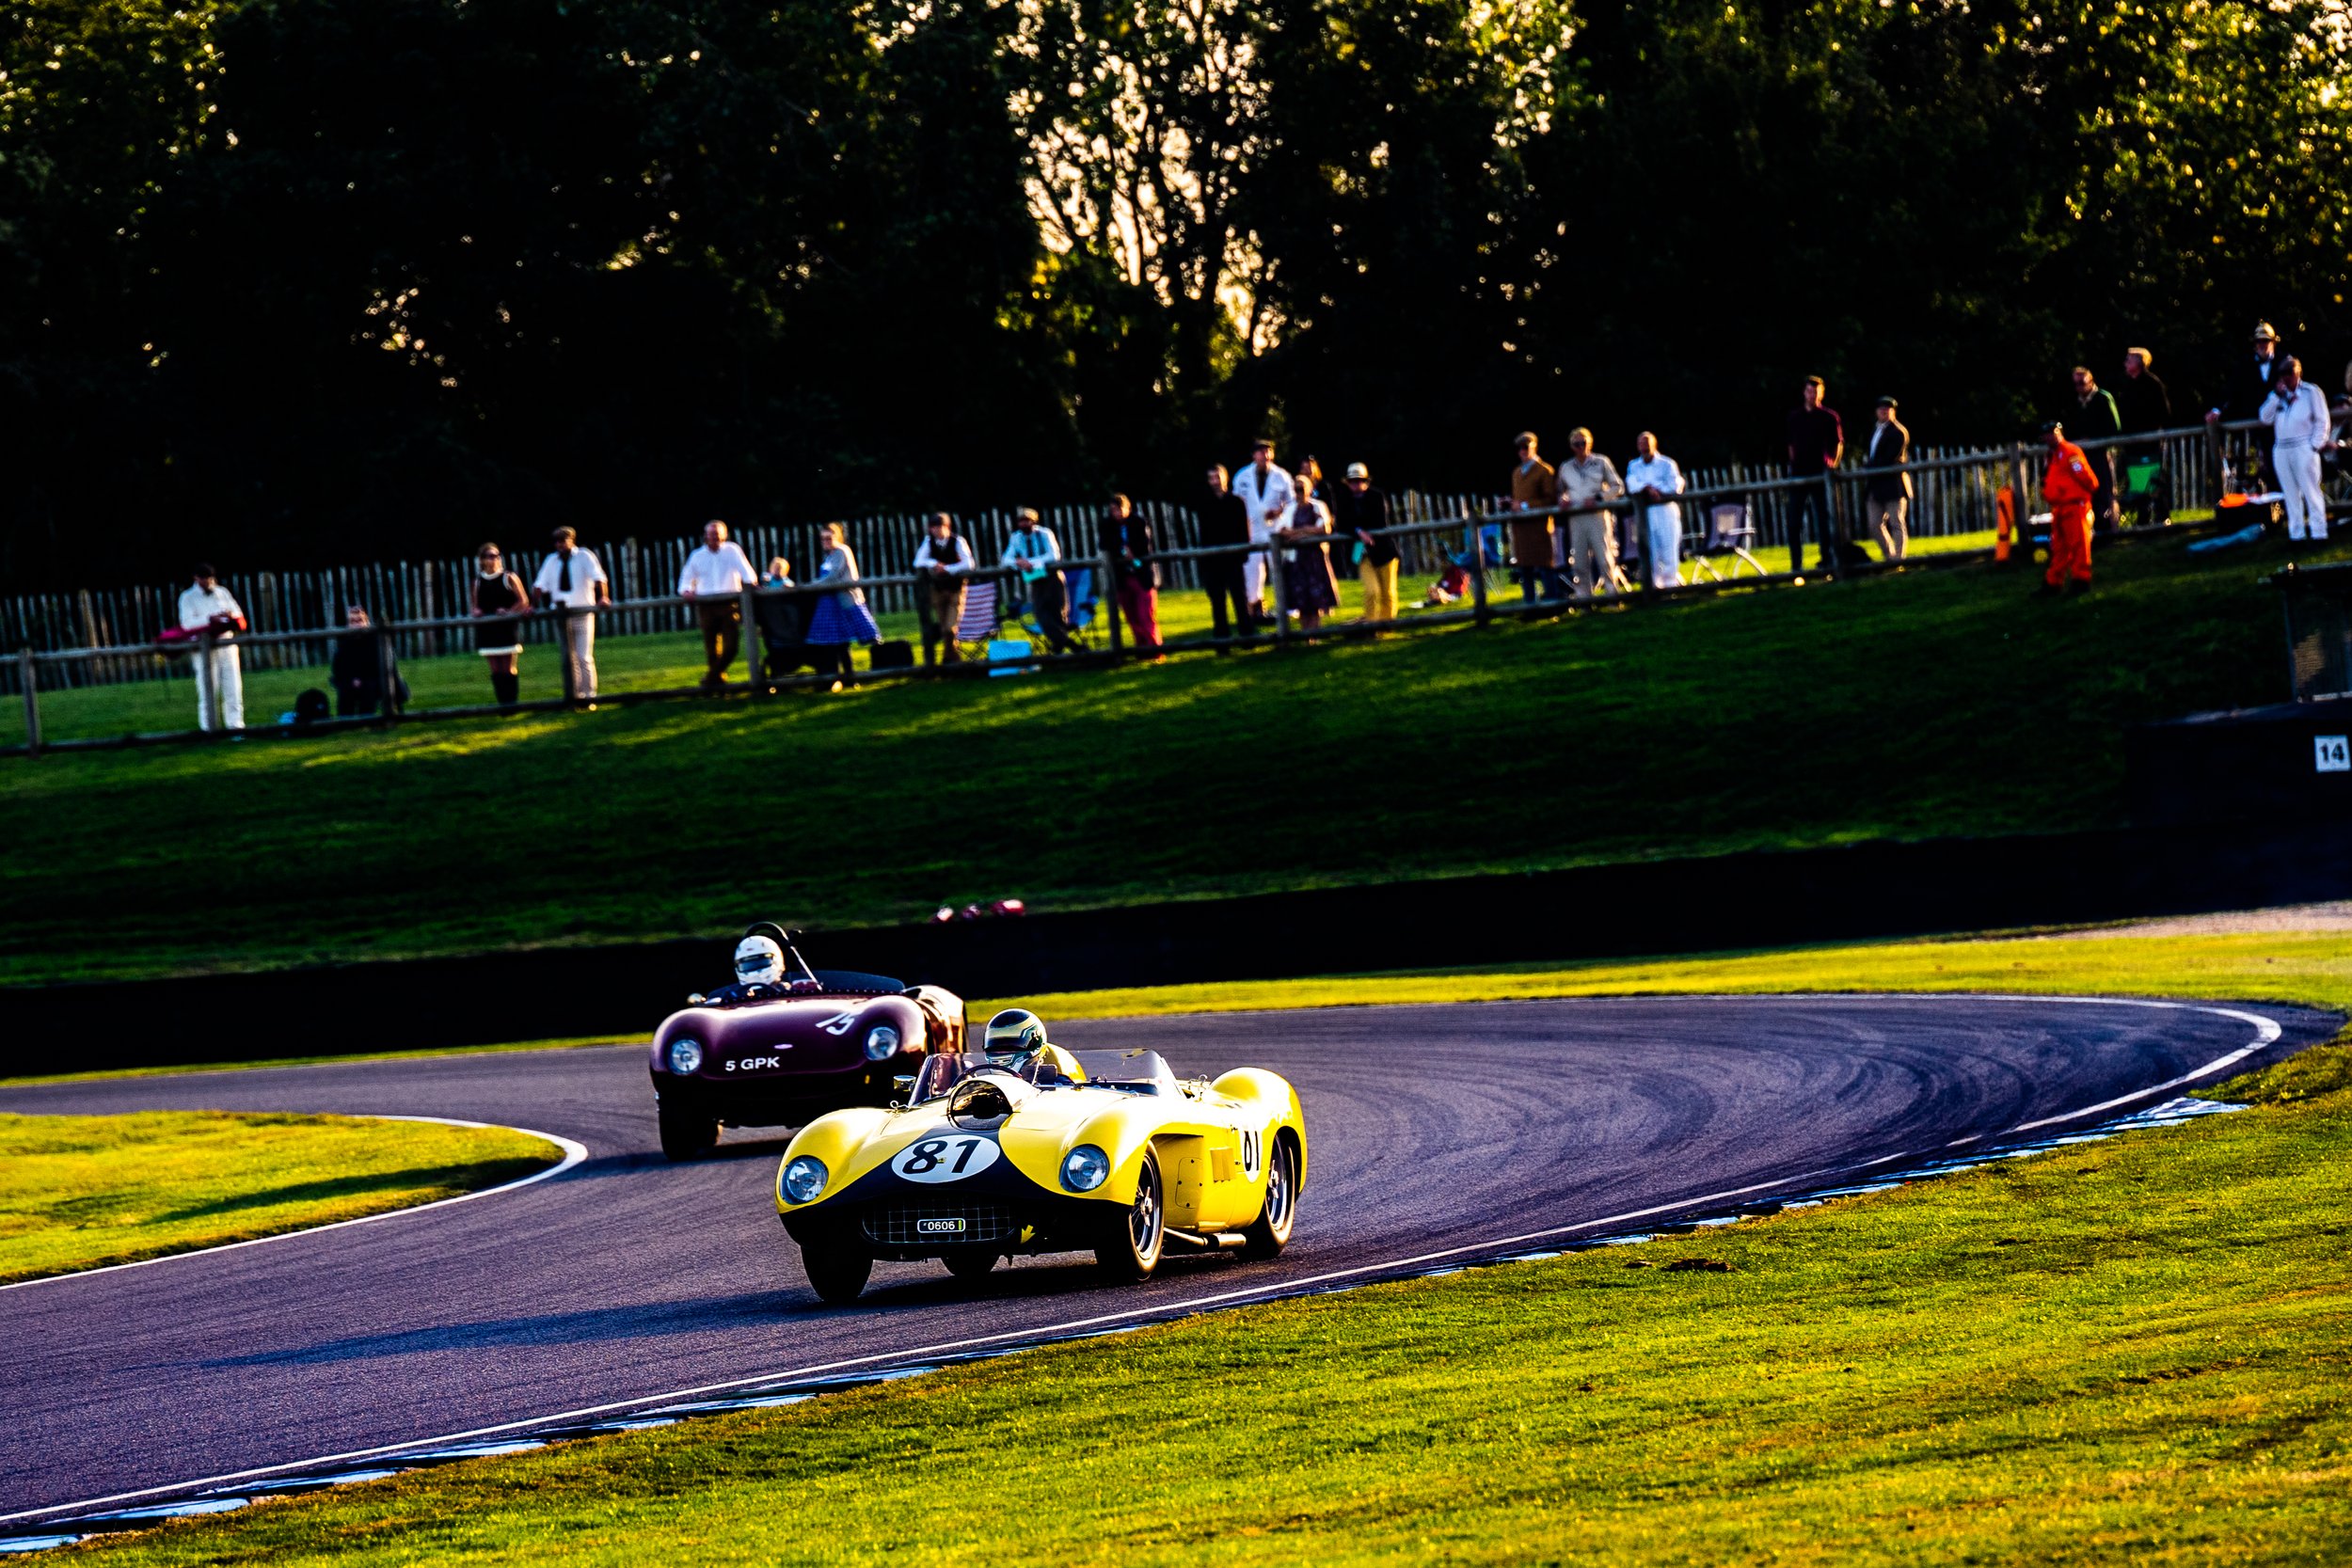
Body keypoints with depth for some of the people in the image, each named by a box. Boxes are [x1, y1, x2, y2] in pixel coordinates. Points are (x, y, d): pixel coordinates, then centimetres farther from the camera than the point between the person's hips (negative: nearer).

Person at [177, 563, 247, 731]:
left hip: (226, 645, 4)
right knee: (208, 692, -5)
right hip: (203, 647, -4)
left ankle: (235, 724, 9)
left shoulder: (222, 593, 14)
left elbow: (238, 614, 13)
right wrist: (210, 619, -22)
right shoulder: (188, 597, 2)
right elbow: (187, 623, -11)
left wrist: (231, 615, -10)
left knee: (233, 688, 4)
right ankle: (208, 728, -3)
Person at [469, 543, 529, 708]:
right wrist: (474, 611, -6)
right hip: (487, 630, 4)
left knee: (509, 669, -2)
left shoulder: (508, 578, -2)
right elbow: (473, 603, 16)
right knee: (496, 670, 4)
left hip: (507, 629, -4)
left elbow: (523, 601, -2)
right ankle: (502, 702, 10)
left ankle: (512, 702, 3)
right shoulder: (478, 582, 9)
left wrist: (509, 612, -17)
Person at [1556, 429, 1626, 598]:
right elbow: (1561, 492, 25)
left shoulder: (1601, 463, 4)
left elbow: (1618, 487, 4)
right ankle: (1584, 598, 6)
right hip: (1576, 519, 3)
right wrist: (1563, 500, 1)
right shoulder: (1566, 468, 13)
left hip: (1597, 516, -3)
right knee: (1579, 563, 1)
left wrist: (1598, 498, -10)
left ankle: (1613, 595, -1)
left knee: (1604, 559, -7)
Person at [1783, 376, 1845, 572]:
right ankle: (1796, 564, 4)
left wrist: (1834, 464, -7)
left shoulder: (1829, 416, 2)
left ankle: (1827, 560, 6)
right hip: (1798, 474, 3)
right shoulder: (1794, 416, 10)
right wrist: (1793, 463, 6)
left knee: (1824, 520, 0)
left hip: (1821, 474, -3)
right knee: (1794, 522, 0)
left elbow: (1839, 443, 4)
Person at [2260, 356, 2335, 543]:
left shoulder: (2312, 392, 3)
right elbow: (2265, 418, 7)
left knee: (2311, 491, -9)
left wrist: (2316, 445, -8)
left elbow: (2322, 421, 1)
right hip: (2281, 450, 5)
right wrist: (2276, 395, -2)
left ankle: (2318, 532, -11)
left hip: (2304, 449, -5)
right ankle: (2296, 533, 7)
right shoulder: (2278, 395, 17)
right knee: (2291, 494, 5)